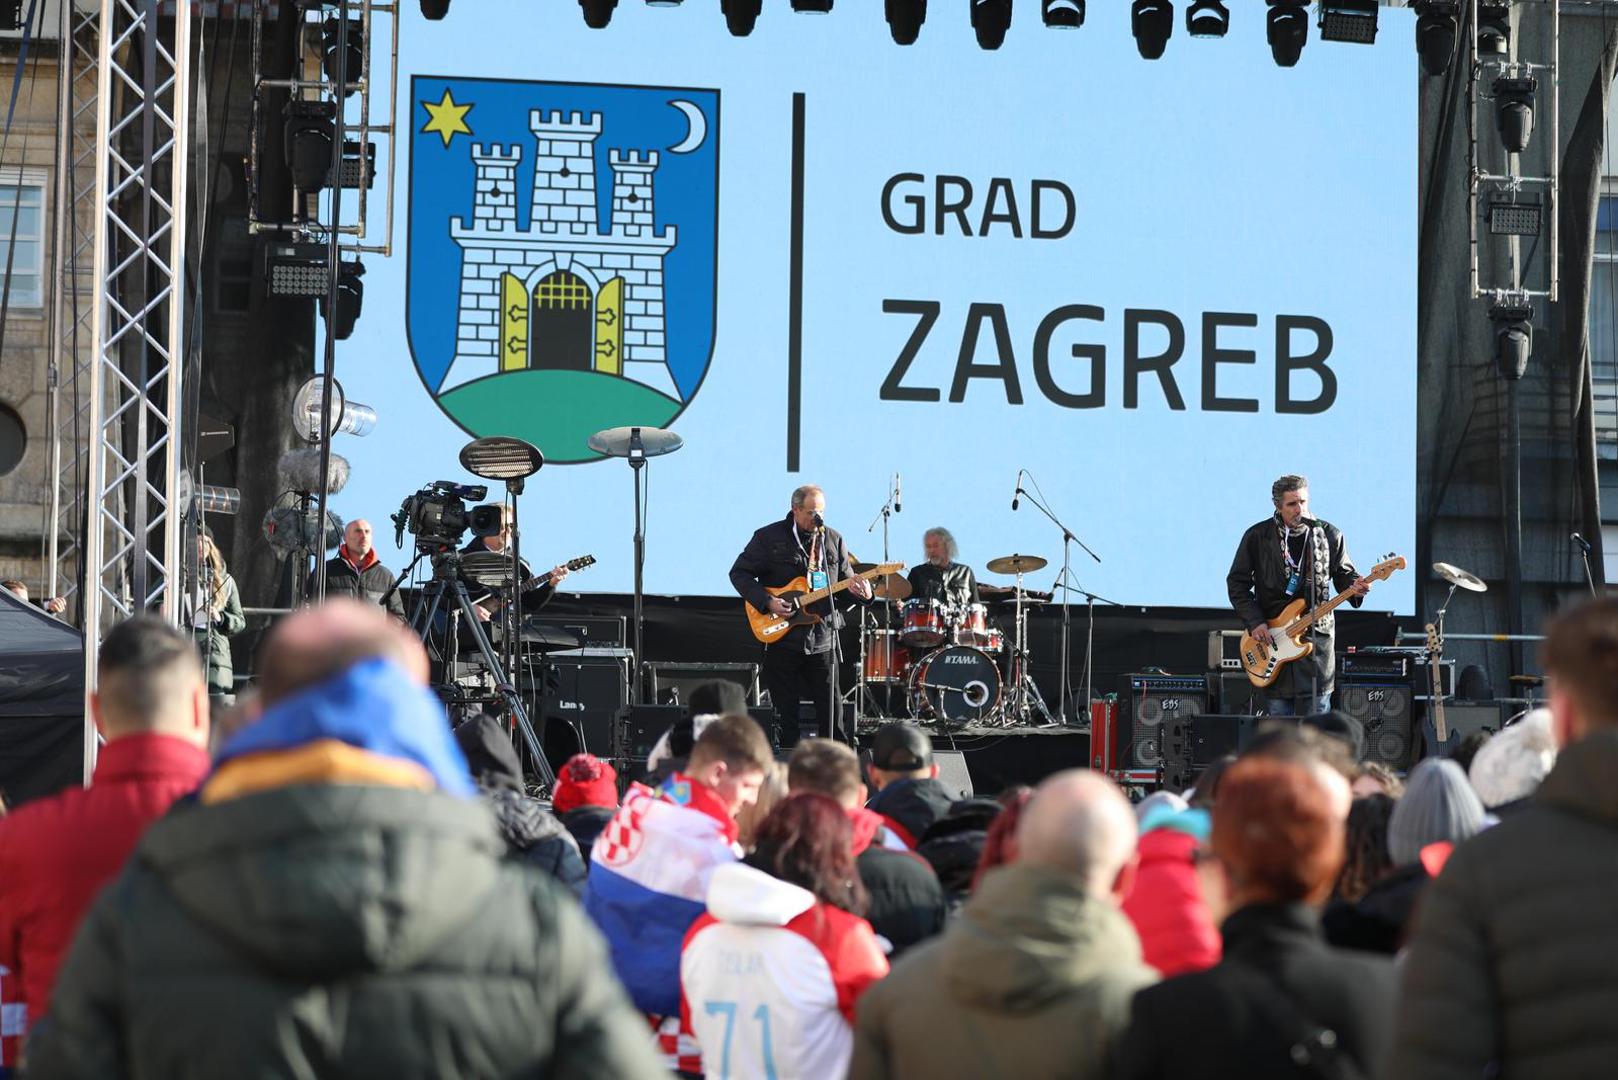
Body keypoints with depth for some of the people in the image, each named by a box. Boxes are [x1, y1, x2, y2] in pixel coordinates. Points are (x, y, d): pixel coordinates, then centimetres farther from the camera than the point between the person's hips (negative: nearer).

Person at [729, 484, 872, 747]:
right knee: (786, 713, 4)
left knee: (831, 714, 0)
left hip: (823, 640, 2)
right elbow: (739, 573, 0)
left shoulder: (833, 539, 9)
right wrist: (766, 602, -13)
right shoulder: (769, 538, -2)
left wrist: (859, 591, -9)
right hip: (782, 638, -2)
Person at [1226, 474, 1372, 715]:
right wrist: (1254, 622, -6)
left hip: (1316, 637, 0)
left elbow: (1343, 573, 13)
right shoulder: (1257, 537, 0)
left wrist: (1354, 586, -12)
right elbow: (1237, 582, 5)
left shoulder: (1329, 535, 3)